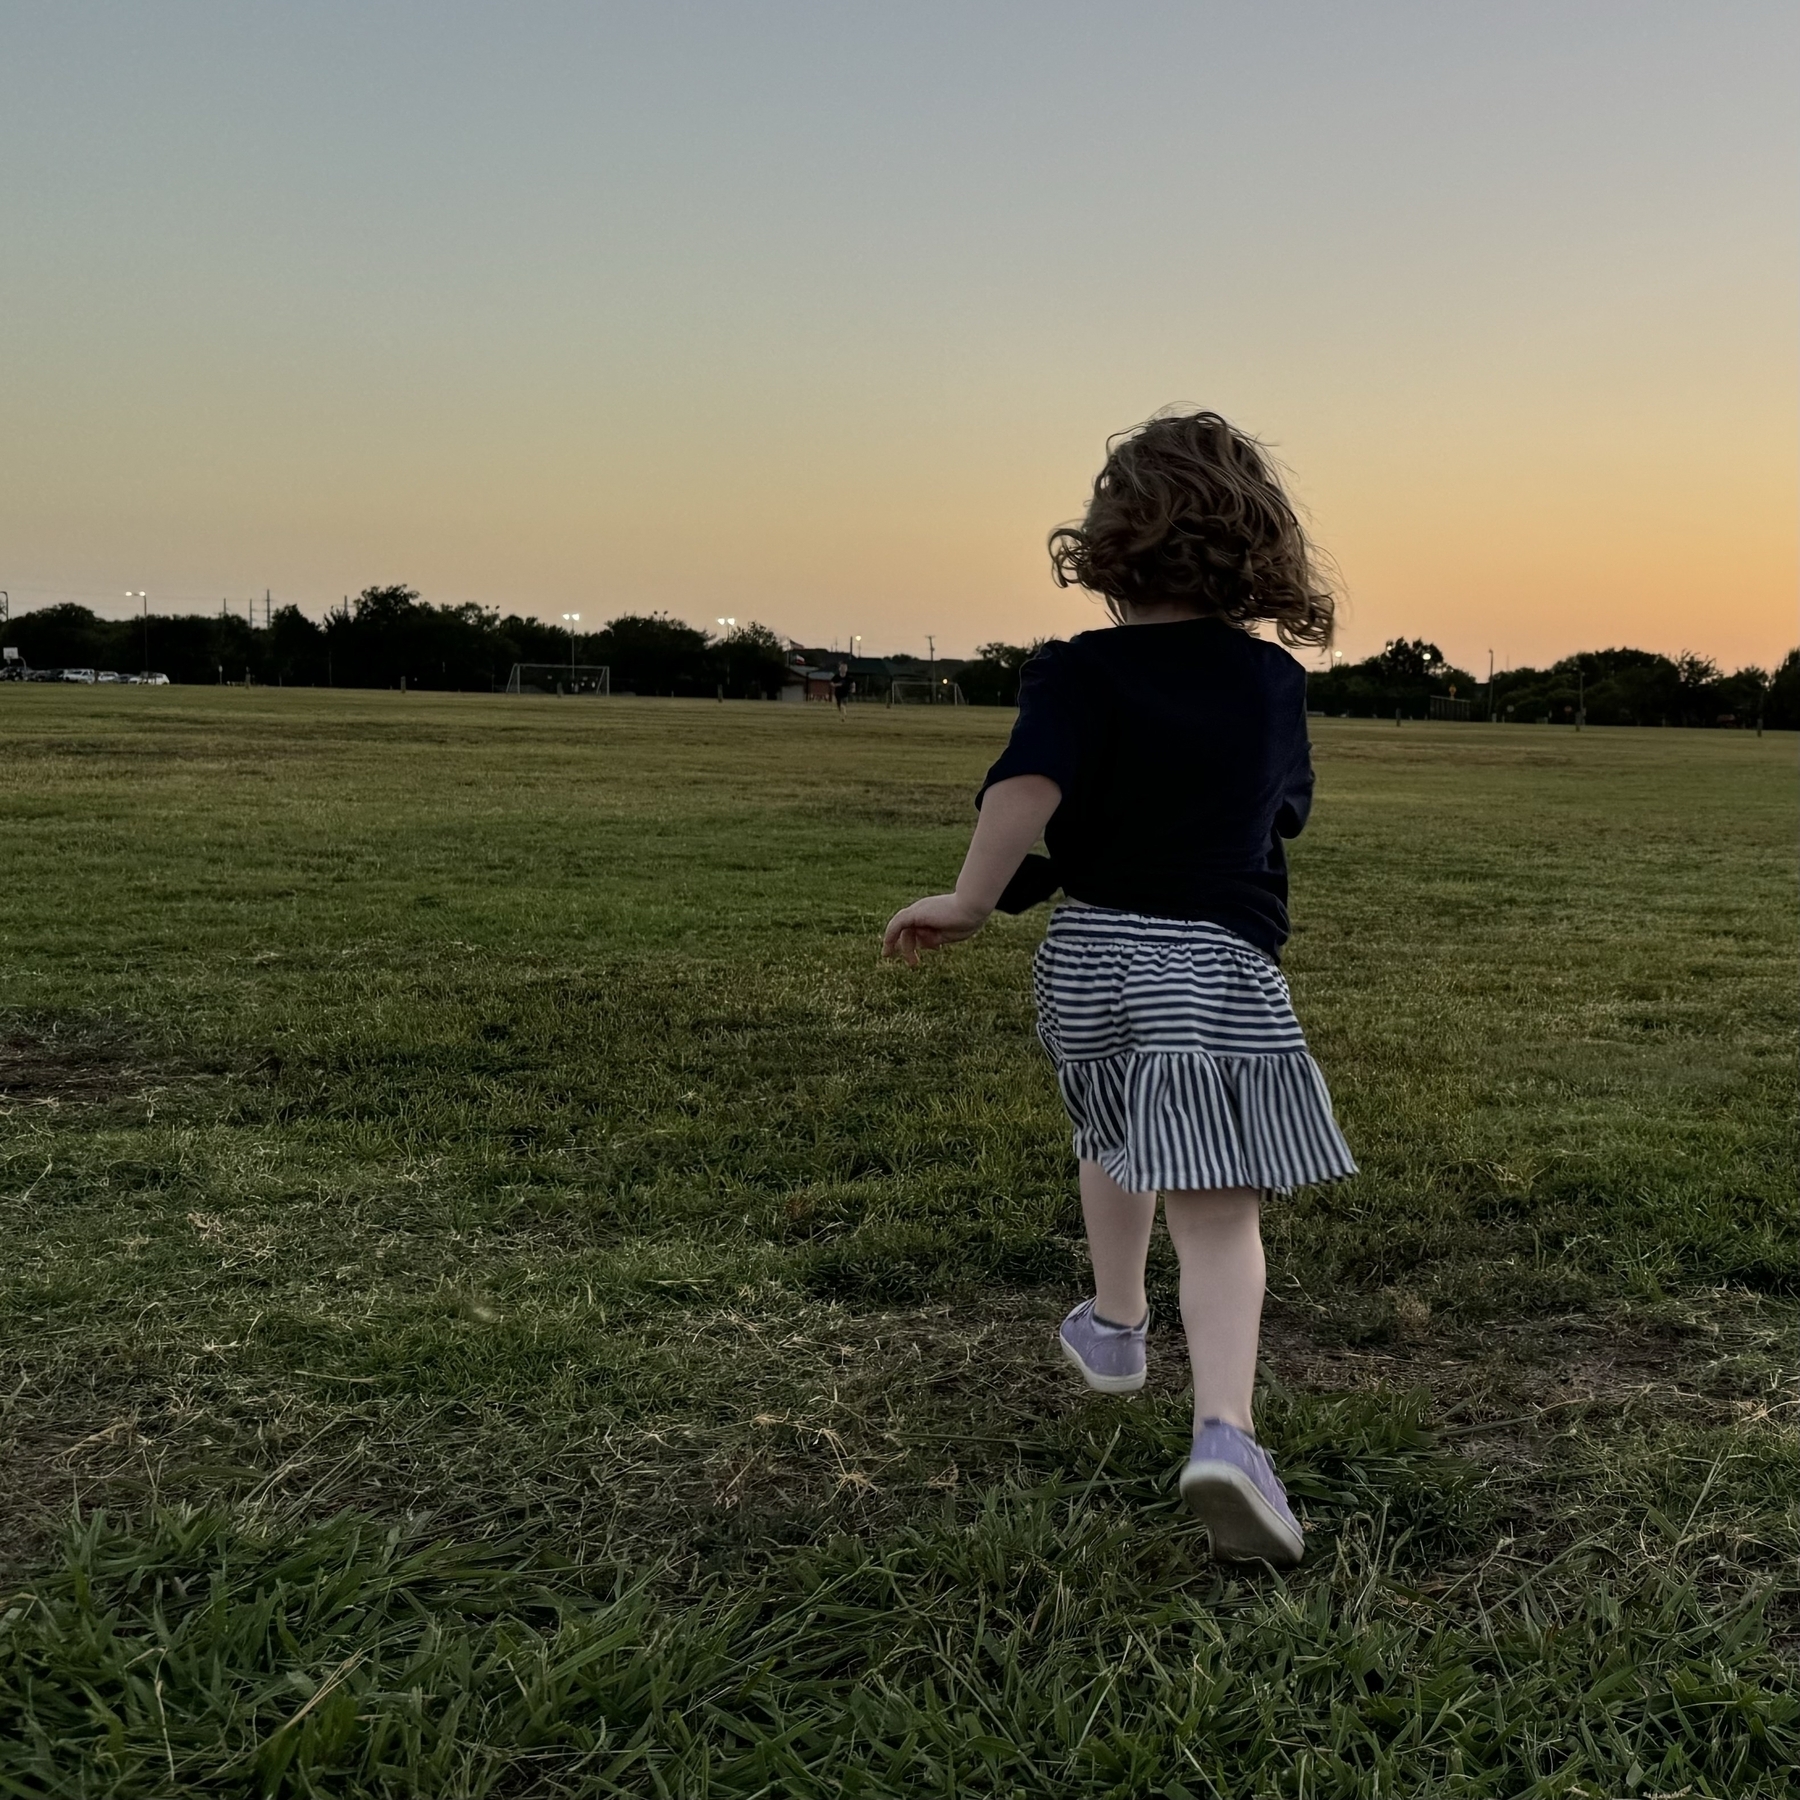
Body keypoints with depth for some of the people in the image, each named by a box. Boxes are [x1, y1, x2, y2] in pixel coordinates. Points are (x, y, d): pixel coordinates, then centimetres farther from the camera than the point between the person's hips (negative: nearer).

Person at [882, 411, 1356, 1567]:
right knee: (1219, 1212, -5)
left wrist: (972, 903, -14)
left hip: (1090, 952, 1)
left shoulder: (1080, 671, -6)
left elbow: (1027, 788, -24)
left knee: (1114, 1142, 28)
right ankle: (1225, 1430, -24)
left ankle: (1115, 1328, 46)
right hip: (1218, 961, 0)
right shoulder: (1275, 679, 6)